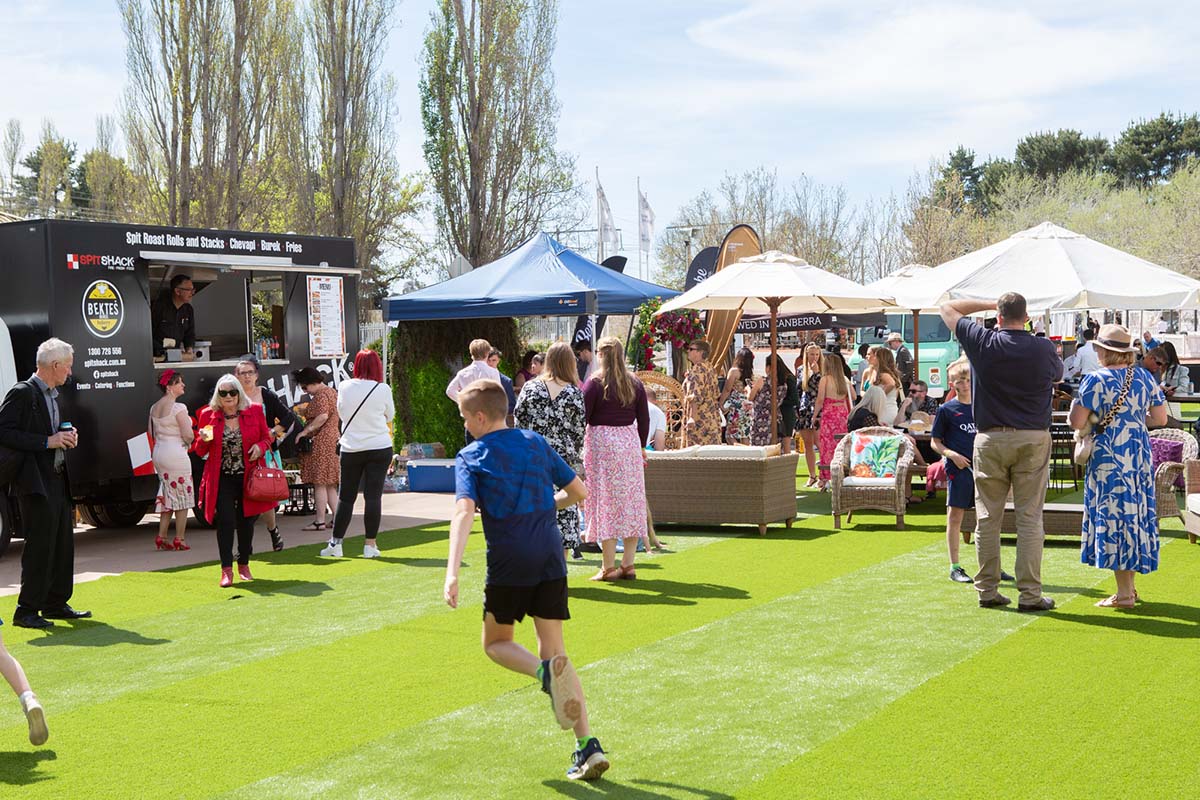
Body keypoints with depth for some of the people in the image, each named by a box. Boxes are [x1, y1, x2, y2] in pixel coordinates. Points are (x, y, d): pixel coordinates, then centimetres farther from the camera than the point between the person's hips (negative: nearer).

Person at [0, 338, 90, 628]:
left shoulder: (52, 395, 16)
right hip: (35, 483, -9)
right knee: (40, 544, -7)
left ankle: (56, 604, 23)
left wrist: (65, 436, 6)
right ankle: (27, 610, 0)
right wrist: (47, 441, -19)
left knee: (63, 542, 13)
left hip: (57, 480, 9)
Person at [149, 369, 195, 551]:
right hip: (176, 453, -8)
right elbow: (188, 435, -16)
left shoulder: (154, 408, 9)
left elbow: (151, 433, 15)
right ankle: (180, 539, 3)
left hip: (158, 453, 8)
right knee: (183, 496, 2)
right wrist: (188, 441, 4)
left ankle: (161, 537, 12)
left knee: (168, 495, 16)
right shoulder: (178, 408, -15)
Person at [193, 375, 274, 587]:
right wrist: (203, 440, -15)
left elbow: (266, 437, 12)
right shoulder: (208, 415, 1)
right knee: (226, 521, -11)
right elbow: (199, 451, 7)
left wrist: (260, 447, -9)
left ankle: (243, 565, 26)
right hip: (222, 479, -1)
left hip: (248, 477, 1)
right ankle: (226, 569, -8)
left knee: (246, 521, 10)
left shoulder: (254, 412, 2)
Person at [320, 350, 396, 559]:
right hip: (379, 447, -2)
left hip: (351, 449, 2)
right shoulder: (383, 389, -7)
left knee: (346, 496, 9)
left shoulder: (344, 387, -2)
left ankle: (336, 543, 12)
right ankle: (370, 545, 1)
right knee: (373, 496, 0)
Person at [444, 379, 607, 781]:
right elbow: (578, 492, 16)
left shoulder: (471, 456, -1)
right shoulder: (536, 443, 12)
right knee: (554, 650, 11)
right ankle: (587, 744, -2)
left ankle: (545, 672, -17)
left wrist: (452, 572, -26)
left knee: (496, 643, 18)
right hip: (551, 557, 4)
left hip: (508, 564, -4)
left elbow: (464, 511, -17)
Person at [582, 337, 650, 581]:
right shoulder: (635, 384, 7)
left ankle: (608, 566, -1)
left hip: (601, 442, -4)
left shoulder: (594, 383, -6)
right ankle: (628, 564, 9)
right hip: (630, 441, 4)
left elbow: (582, 416, -9)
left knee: (605, 500, -1)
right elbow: (644, 419, 10)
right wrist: (641, 446, 21)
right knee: (631, 500, 8)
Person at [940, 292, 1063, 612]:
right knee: (1030, 518, 1)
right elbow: (1058, 374, 20)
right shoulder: (1043, 349, -4)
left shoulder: (982, 342, -5)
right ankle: (1030, 594, 1)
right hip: (1033, 439, 0)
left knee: (987, 517, 7)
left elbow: (947, 308, 9)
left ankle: (987, 590, 11)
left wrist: (989, 303, 12)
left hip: (990, 439, 0)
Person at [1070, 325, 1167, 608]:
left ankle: (1124, 594, -1)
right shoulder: (1144, 378, 5)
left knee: (1113, 518, -2)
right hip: (1140, 454, 6)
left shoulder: (1095, 380, -11)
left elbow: (1077, 423, -13)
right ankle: (1130, 587, 21)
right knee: (1135, 513, 13)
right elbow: (1161, 419, 8)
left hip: (1109, 457, -6)